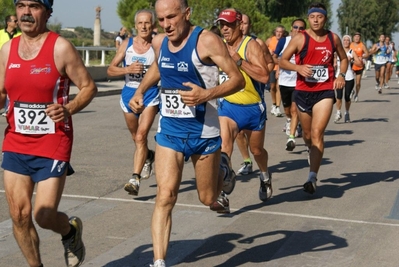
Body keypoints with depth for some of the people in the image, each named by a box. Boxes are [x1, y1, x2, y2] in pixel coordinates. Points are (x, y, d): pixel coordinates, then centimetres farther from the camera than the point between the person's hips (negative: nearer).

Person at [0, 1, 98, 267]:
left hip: (53, 145, -5)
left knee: (44, 216, -5)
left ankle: (71, 230, 30)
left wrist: (69, 108, -22)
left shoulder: (61, 48, -10)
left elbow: (89, 87, -6)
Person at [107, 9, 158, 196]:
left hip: (150, 95, -3)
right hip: (129, 93, 3)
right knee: (136, 137, 19)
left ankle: (135, 179, -18)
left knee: (141, 136, -18)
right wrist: (128, 69, -19)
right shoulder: (127, 44, -2)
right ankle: (148, 156, 51)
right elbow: (110, 70, -3)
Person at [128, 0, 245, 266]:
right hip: (169, 131, 4)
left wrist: (207, 94, -31)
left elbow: (238, 79, -16)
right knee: (165, 196, -10)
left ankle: (222, 169, 47)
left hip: (203, 132, -3)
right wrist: (140, 91, 10)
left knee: (208, 199, 13)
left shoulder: (207, 40, -16)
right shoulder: (159, 42, 2)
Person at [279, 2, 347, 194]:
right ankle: (312, 152, 51)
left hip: (325, 92, -1)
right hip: (303, 91, 1)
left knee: (317, 133, -15)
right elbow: (282, 61, -3)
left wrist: (341, 75, 1)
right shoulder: (300, 39, -5)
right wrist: (298, 67, -21)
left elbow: (343, 58, 19)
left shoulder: (333, 38, 3)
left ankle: (312, 178, -16)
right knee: (307, 134, 15)